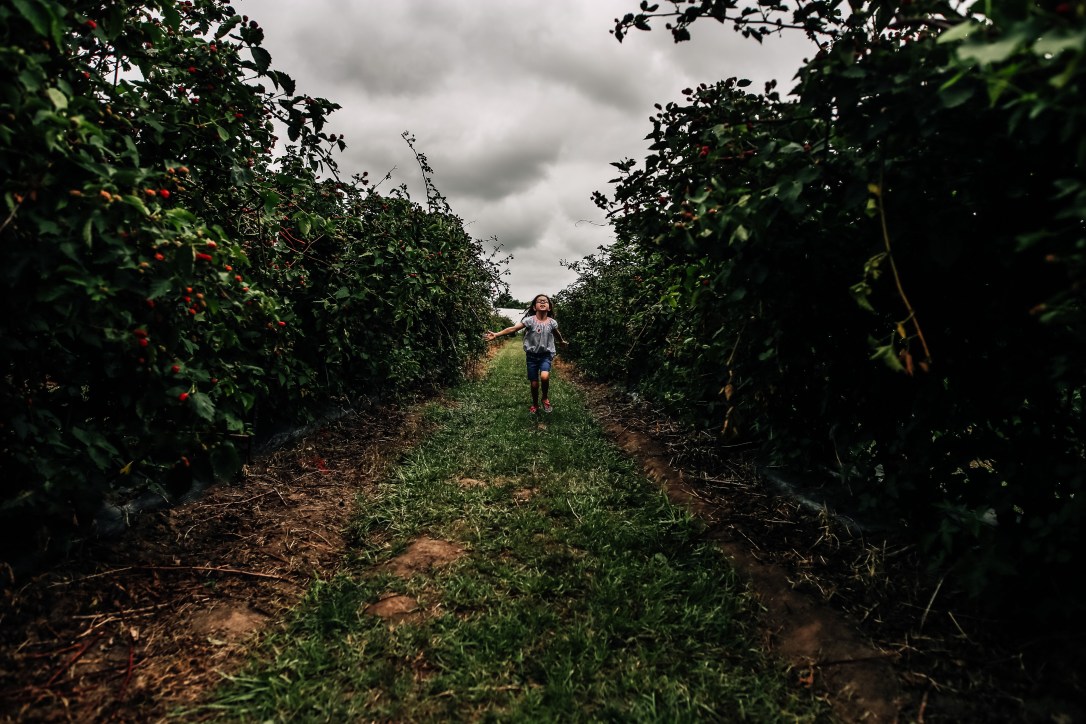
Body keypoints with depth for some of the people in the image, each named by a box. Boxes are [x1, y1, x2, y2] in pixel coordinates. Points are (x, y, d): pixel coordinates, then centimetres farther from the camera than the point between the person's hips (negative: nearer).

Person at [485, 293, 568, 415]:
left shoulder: (552, 322, -4)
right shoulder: (530, 320, -11)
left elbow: (557, 333, 18)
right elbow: (513, 329, -19)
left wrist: (562, 341, 37)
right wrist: (496, 334, -29)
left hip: (546, 355, 0)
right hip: (532, 355, 0)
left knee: (544, 377, -25)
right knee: (534, 384, 5)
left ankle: (545, 399, 4)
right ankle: (535, 405, 32)